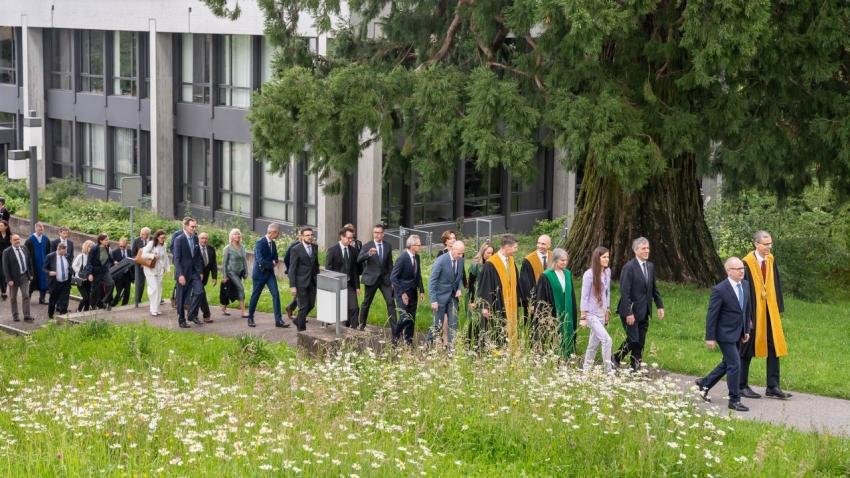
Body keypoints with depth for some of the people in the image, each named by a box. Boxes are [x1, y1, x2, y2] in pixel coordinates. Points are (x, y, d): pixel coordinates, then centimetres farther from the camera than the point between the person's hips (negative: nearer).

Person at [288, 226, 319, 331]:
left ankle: (298, 321, 33)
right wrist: (292, 286, -14)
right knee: (304, 306, -3)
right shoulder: (296, 250, -10)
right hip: (301, 282, -6)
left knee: (311, 305, 9)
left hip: (312, 282, 6)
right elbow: (292, 268, -10)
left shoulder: (315, 247, 7)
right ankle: (301, 330, 9)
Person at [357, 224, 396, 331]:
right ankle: (362, 324, 32)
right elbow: (359, 260, -22)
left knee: (391, 303, -7)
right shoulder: (367, 246, -8)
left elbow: (390, 264, 10)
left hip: (385, 279, 2)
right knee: (366, 303, 11)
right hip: (371, 278, -2)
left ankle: (395, 329, -7)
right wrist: (368, 254, -40)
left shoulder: (388, 246, 3)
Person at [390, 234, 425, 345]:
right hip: (402, 293, -7)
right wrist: (402, 293, -19)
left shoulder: (417, 257, 3)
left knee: (412, 319, 7)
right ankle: (395, 339, 7)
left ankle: (409, 342, 15)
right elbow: (393, 278, -17)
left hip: (413, 293, 7)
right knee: (404, 318, -10)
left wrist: (421, 290, 6)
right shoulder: (402, 259, -19)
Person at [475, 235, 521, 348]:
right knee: (496, 336, -4)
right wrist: (484, 306, -16)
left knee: (509, 333, 7)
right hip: (496, 306, -7)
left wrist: (517, 301, 12)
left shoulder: (511, 261, 8)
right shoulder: (491, 264, -14)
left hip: (510, 306, 7)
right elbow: (484, 286, -13)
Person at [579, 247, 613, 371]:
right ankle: (608, 370, -11)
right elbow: (584, 297, -12)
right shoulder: (589, 274, -15)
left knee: (594, 343, 13)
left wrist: (608, 311, 15)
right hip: (591, 314, -7)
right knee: (607, 340, -16)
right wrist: (583, 317, -11)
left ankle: (587, 369, 23)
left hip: (602, 313, 7)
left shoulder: (607, 272, 4)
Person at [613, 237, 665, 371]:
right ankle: (615, 358, 15)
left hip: (644, 311, 7)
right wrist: (628, 313, -20)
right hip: (631, 311, -7)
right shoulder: (629, 267, -15)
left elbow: (654, 288, 16)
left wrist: (660, 306, 8)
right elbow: (625, 292, -18)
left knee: (641, 341, 8)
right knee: (633, 339, -7)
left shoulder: (650, 266, 9)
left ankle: (635, 369, 15)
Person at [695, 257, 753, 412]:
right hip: (725, 333, -8)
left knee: (727, 364, 18)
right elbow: (712, 315, -15)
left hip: (737, 333, 8)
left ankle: (705, 383, 36)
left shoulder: (745, 285, 2)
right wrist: (710, 338, -14)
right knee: (735, 365, -7)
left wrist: (746, 330, 13)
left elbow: (747, 309, 13)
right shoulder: (720, 290, -20)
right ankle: (734, 400, 3)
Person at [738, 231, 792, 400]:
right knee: (748, 348, 5)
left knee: (774, 347, 3)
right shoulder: (747, 263, -13)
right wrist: (747, 316, -14)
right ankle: (742, 386, 15)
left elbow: (776, 286, 10)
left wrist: (779, 309, 5)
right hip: (754, 313, -6)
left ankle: (772, 387, 8)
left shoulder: (771, 261, 5)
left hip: (769, 312, 6)